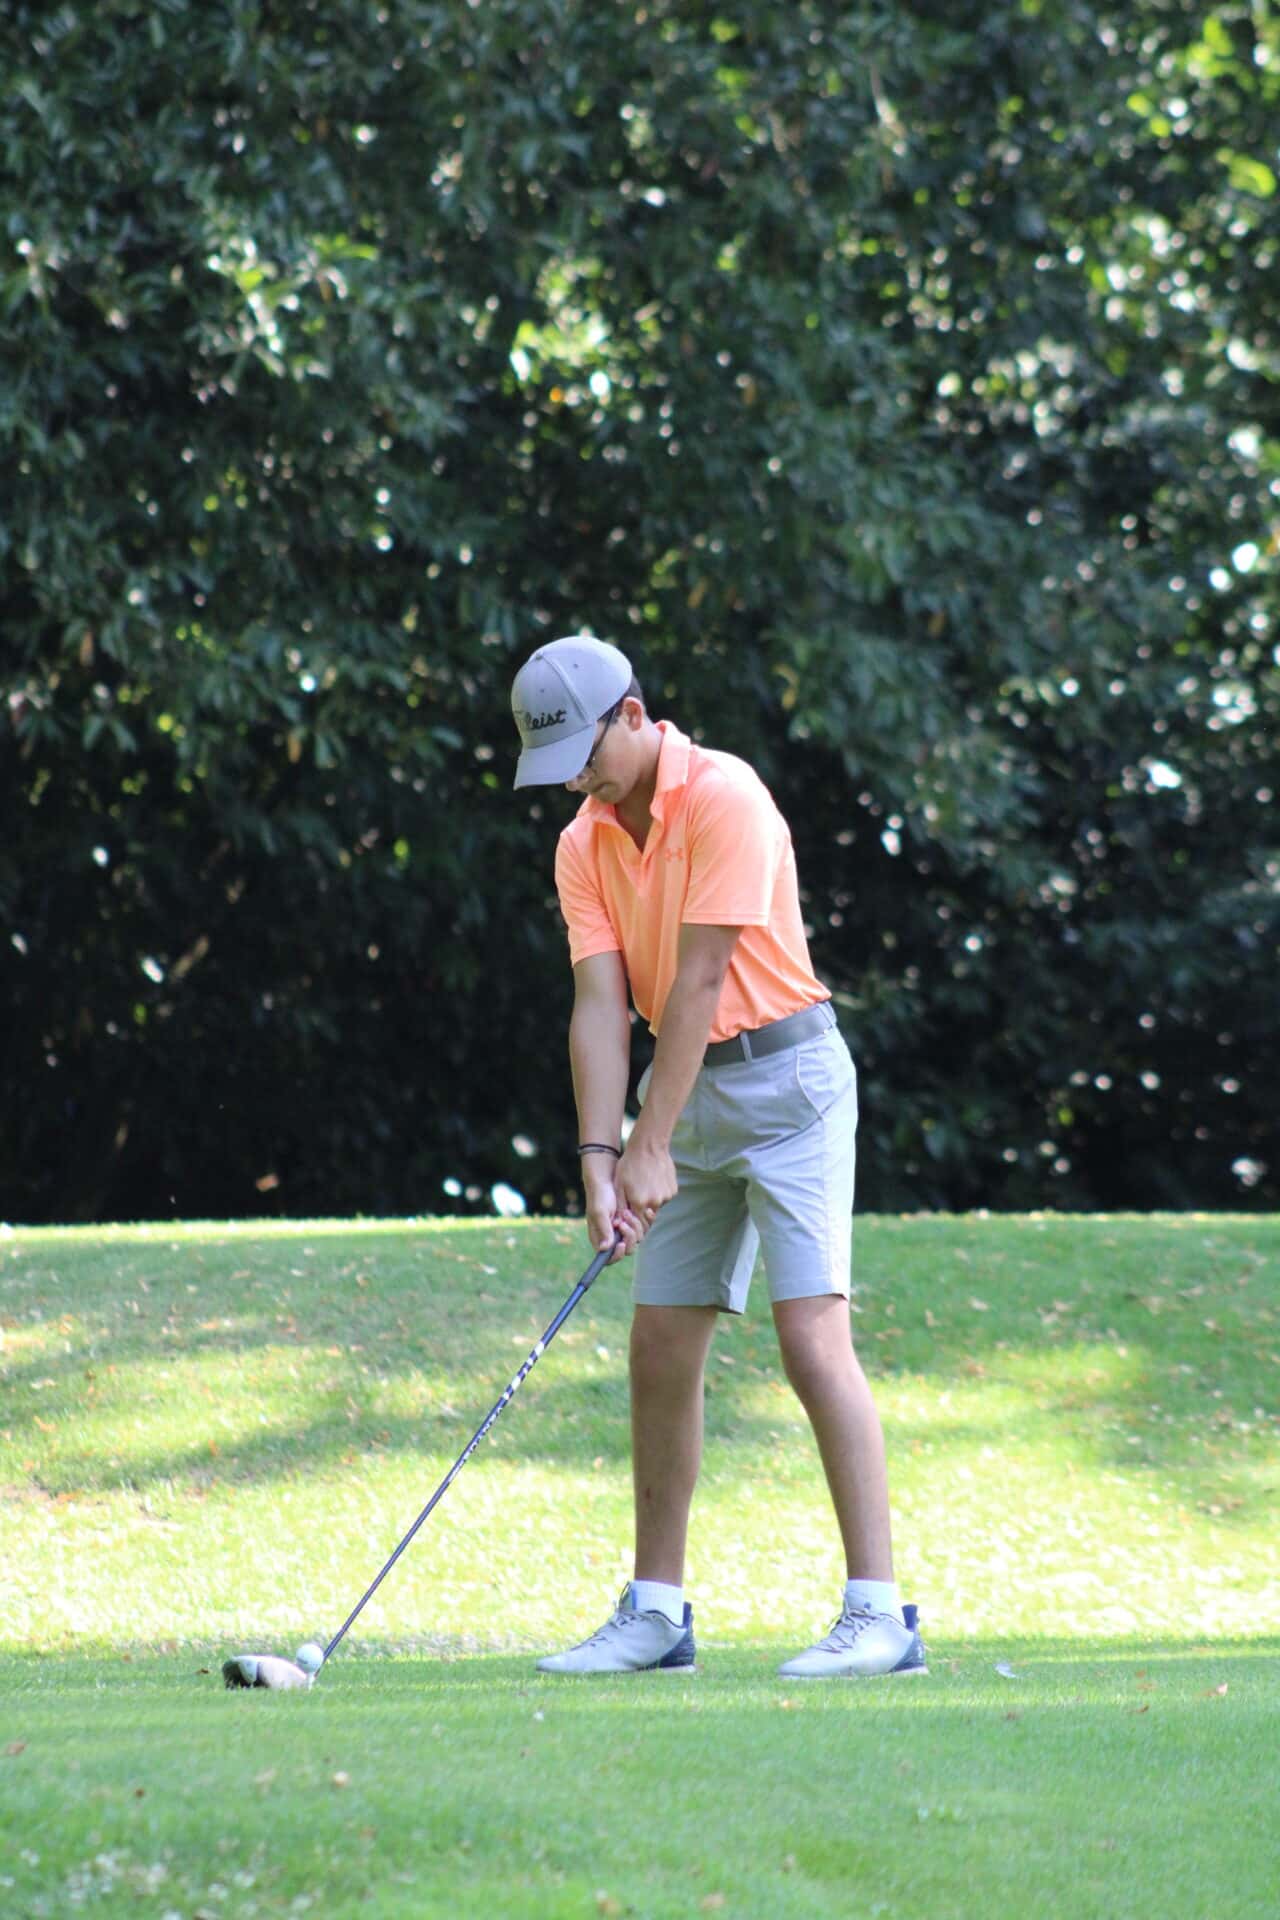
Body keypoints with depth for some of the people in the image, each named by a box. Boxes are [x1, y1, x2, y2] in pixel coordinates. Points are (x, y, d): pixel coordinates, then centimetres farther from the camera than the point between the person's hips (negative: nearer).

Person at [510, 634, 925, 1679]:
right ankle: (656, 1613, 16)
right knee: (662, 1348, 7)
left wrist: (654, 1147, -20)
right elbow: (601, 1002, -2)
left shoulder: (723, 798, -17)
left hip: (786, 1073, -7)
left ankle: (879, 1613, -18)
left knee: (812, 1333, -16)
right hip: (689, 1088, 8)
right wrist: (599, 1156, -15)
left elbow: (699, 981, -19)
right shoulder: (584, 846, 5)